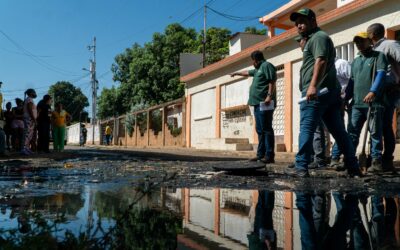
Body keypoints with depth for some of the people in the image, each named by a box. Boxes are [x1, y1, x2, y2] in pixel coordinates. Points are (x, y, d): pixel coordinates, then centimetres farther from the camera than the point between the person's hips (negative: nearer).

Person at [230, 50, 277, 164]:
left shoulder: (267, 65, -2)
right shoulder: (258, 69, 27)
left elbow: (272, 81, -13)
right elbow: (247, 73, 45)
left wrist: (269, 95, -22)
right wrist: (236, 73, 58)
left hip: (264, 103, -10)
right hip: (258, 103, 10)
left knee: (266, 129, -12)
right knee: (260, 130, 7)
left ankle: (269, 156, -13)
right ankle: (261, 154, 9)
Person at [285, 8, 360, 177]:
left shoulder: (318, 37, -2)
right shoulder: (312, 39, 30)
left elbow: (321, 61, -18)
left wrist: (313, 86, -30)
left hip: (316, 92, -10)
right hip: (330, 92, 10)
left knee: (306, 129, -10)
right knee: (338, 131, 9)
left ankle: (301, 167, -10)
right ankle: (353, 168, 12)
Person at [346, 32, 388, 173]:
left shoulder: (378, 56, 4)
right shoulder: (355, 62, 22)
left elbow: (381, 74, -10)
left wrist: (373, 91, -24)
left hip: (374, 102, -6)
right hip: (357, 103, 6)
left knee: (375, 133, -3)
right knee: (352, 132, 3)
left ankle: (377, 162, 0)